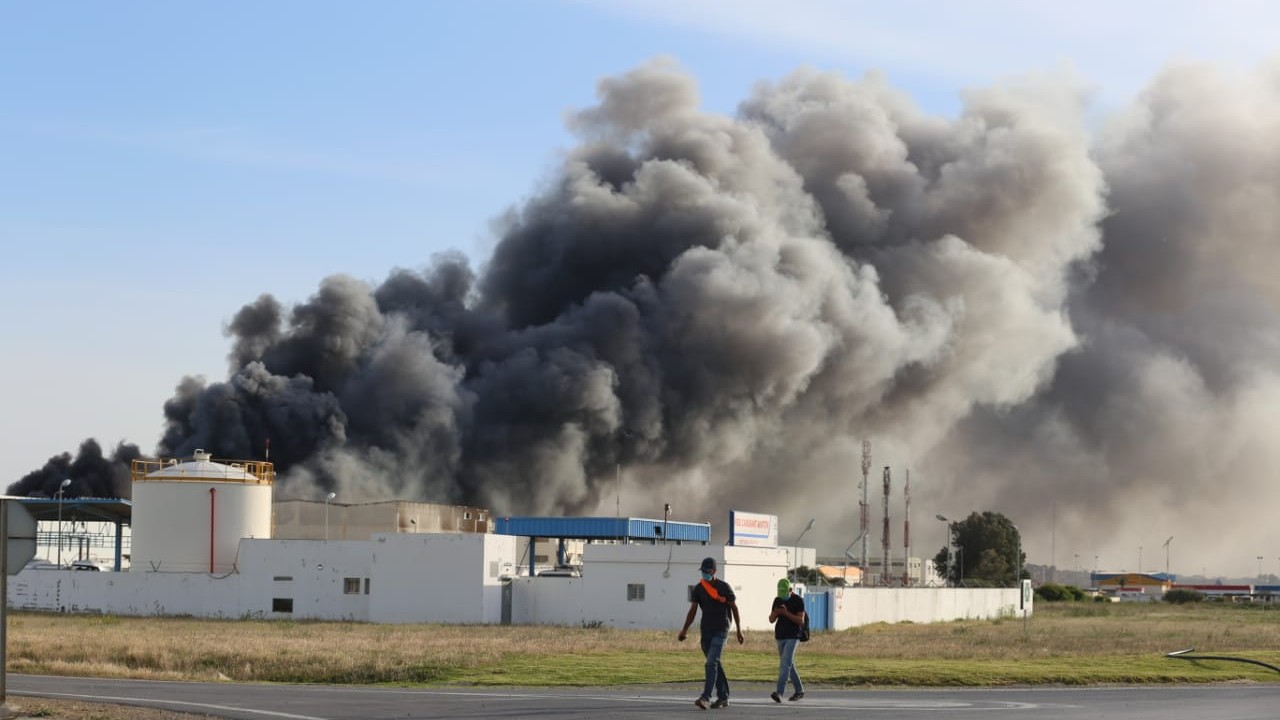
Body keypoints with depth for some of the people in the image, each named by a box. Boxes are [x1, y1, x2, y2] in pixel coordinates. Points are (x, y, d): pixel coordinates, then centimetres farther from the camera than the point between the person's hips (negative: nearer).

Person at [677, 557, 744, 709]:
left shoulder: (723, 587, -4)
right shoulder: (698, 588, 7)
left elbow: (734, 608, 1)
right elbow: (693, 610, 8)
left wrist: (739, 631, 0)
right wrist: (684, 630, 0)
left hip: (720, 630, -5)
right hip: (706, 631, 5)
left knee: (711, 663, -17)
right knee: (715, 664, 10)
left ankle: (705, 697, -25)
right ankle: (723, 697, 18)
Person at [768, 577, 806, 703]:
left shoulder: (798, 600, -7)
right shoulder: (777, 600, 8)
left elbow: (801, 621, -12)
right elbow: (771, 620, 8)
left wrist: (786, 613, -22)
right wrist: (775, 613, -14)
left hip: (793, 637, -6)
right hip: (780, 636, 6)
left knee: (785, 664, -17)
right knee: (789, 665, 12)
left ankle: (779, 692, -26)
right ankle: (799, 691, 25)